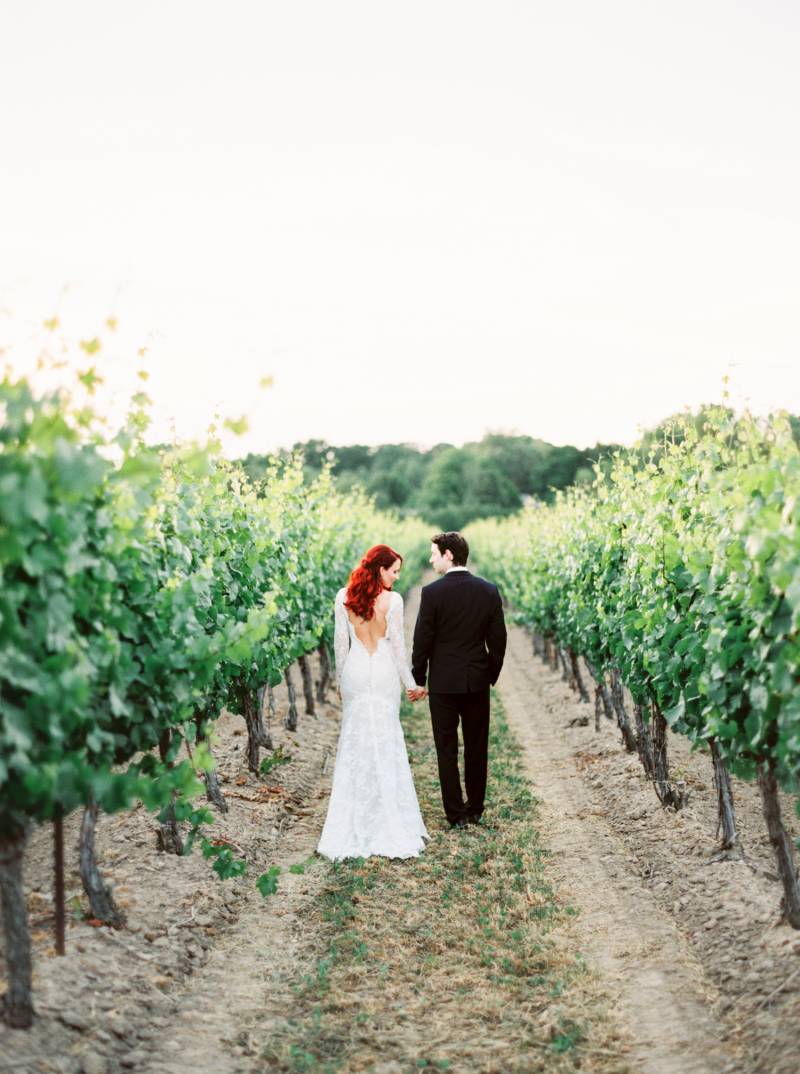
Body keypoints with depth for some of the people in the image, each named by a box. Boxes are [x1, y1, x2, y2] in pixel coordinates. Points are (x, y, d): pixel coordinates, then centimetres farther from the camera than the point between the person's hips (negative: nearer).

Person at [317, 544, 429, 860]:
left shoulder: (344, 597, -1)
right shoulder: (392, 600, -11)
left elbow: (340, 643, 3)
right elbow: (397, 646, -6)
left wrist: (340, 680, 14)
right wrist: (410, 683, 4)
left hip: (354, 672, 3)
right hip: (383, 673, -3)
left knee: (353, 742, 10)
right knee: (386, 743, 7)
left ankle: (351, 822, 13)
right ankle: (387, 819, 12)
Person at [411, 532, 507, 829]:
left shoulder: (432, 593, -13)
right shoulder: (489, 591, -1)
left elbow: (422, 641, -10)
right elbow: (497, 640, 2)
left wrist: (418, 679, 1)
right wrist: (491, 675, 14)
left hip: (443, 682, -3)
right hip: (478, 681, 4)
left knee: (447, 749, 5)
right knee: (477, 747, 14)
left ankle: (456, 814, 7)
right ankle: (475, 810, 22)